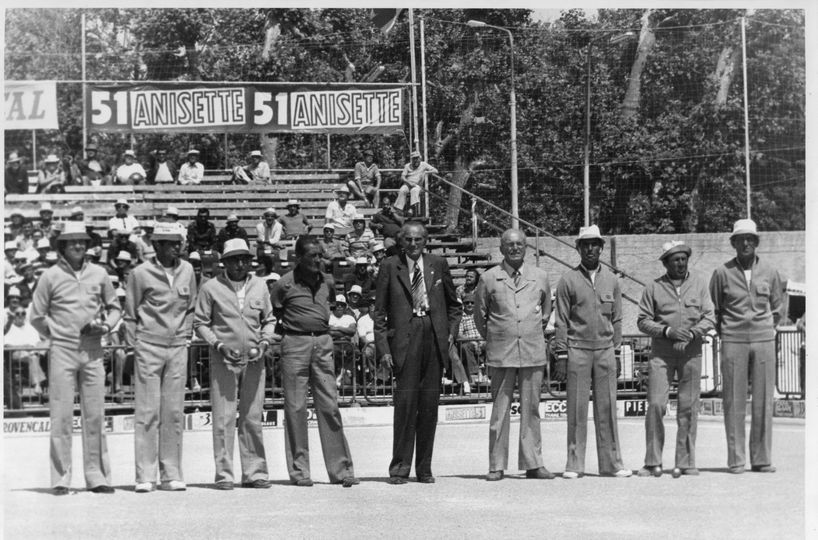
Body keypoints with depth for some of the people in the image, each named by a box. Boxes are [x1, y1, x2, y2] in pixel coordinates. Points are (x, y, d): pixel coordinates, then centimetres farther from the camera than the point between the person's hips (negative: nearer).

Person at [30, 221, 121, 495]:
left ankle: (97, 476, 9)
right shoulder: (51, 276, 2)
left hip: (92, 351, 3)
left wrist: (106, 326, 1)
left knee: (95, 415, 3)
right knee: (61, 415, -3)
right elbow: (37, 316, 7)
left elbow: (114, 307, 18)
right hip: (62, 351, -2)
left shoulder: (99, 274, 9)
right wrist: (57, 334, 1)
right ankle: (60, 478, 0)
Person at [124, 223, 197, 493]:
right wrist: (133, 345, -1)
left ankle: (172, 475, 9)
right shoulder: (141, 274, -4)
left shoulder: (187, 270, 7)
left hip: (178, 348, 4)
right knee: (147, 412, -3)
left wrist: (185, 335, 10)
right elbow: (130, 314, 2)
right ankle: (145, 476, -1)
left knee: (174, 412, 4)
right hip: (149, 347, -4)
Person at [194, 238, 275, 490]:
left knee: (252, 418, 5)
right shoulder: (211, 288, 0)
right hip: (223, 360, -3)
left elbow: (269, 320, 17)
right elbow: (200, 323, 2)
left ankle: (254, 472, 11)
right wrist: (219, 345, -10)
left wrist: (264, 342, -1)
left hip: (254, 360, 3)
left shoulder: (259, 286, 9)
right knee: (224, 418, -4)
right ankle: (224, 474, 0)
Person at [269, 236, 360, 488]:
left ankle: (340, 469, 4)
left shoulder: (327, 281, 9)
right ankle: (299, 471, 6)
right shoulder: (285, 284, -5)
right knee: (295, 407, -1)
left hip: (323, 343, 4)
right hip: (295, 344, -4)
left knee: (330, 406, 1)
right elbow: (271, 315, 5)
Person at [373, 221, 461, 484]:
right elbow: (379, 311, 3)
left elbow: (453, 304, 20)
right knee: (405, 401, -7)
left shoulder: (438, 264, 11)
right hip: (404, 338, -3)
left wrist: (451, 333, 7)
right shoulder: (389, 267, 4)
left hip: (434, 336, 3)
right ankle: (400, 467, -1)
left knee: (430, 403, 4)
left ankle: (424, 468, 12)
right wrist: (382, 348, -4)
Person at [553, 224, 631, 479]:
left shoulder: (611, 280, 11)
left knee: (607, 407, 2)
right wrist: (561, 355, -4)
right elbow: (561, 321, 1)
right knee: (577, 408, -1)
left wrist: (616, 351, 8)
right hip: (577, 350, -2)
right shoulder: (568, 280, 2)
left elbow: (617, 319, 14)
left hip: (605, 350, 2)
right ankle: (574, 464, 3)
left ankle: (611, 463, 7)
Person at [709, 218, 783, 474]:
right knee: (734, 401, -2)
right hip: (733, 342, -1)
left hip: (763, 340, 2)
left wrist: (768, 329, 11)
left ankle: (762, 459, 7)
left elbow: (777, 306, 19)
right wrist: (723, 333, 7)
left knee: (763, 400, 1)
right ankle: (736, 460, 2)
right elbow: (713, 308, 10)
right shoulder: (722, 273, 1)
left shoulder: (770, 271, 7)